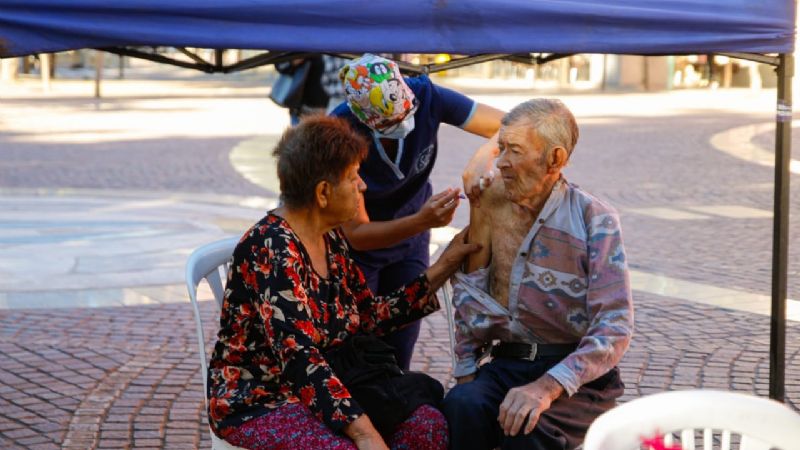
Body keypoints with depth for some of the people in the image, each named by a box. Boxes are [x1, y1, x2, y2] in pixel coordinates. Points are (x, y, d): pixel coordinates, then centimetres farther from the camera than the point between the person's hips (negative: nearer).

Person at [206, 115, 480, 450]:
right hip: (254, 403, -8)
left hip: (321, 393, 8)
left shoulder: (331, 240, 5)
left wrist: (444, 267, 12)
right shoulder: (271, 249, -22)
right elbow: (298, 356, -30)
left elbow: (374, 317, 13)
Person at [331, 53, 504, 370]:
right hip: (355, 247, -3)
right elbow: (356, 234, -28)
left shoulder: (425, 97, -26)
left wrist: (485, 154, -44)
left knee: (399, 359, 8)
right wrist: (422, 221, -43)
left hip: (409, 239, 3)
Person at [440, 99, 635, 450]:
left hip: (580, 371, -3)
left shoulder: (594, 220, -10)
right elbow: (469, 286, 12)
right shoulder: (492, 200, 4)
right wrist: (465, 370, 3)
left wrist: (548, 386, -28)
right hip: (509, 362, 4)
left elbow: (615, 328, -16)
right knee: (461, 406, -29)